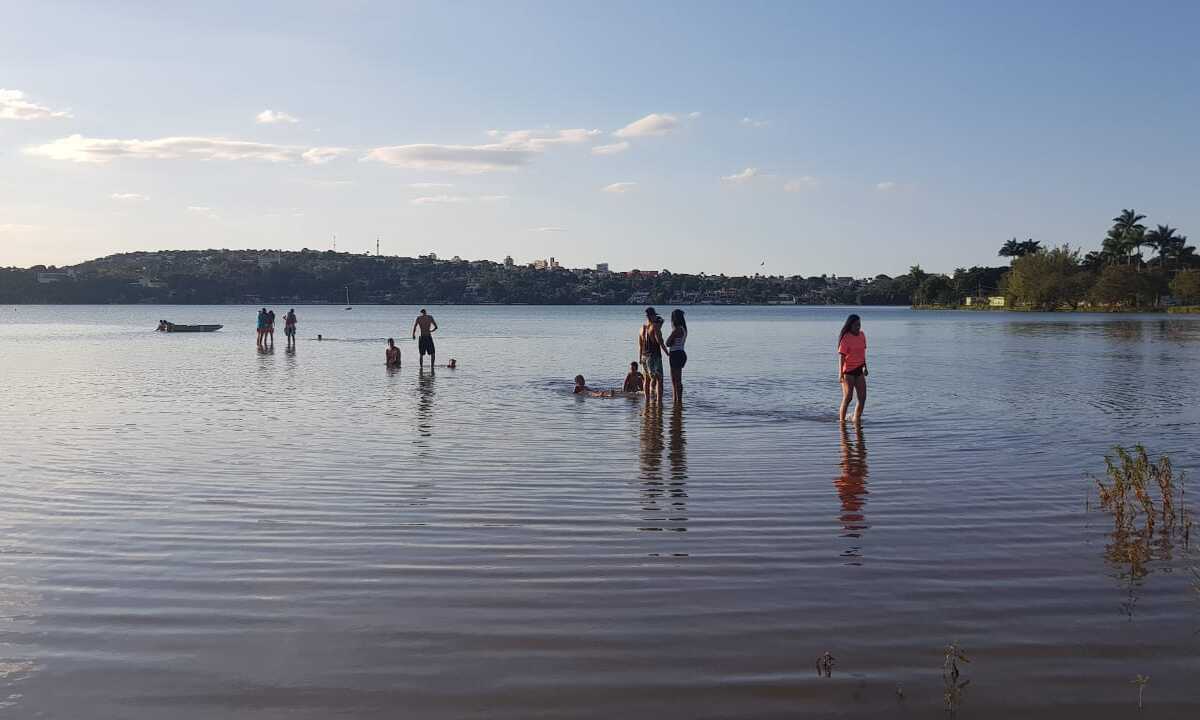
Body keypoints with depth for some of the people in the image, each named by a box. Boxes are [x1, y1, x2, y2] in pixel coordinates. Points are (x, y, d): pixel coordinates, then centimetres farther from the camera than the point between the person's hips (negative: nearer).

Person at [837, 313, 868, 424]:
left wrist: (865, 367, 22)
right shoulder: (846, 338, -12)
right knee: (848, 397, -10)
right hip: (848, 371, -7)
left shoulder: (862, 335, 9)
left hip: (859, 370, 7)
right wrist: (840, 373, -20)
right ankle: (841, 419, 0)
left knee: (862, 398, 1)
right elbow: (841, 356, -15)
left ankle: (856, 419, 11)